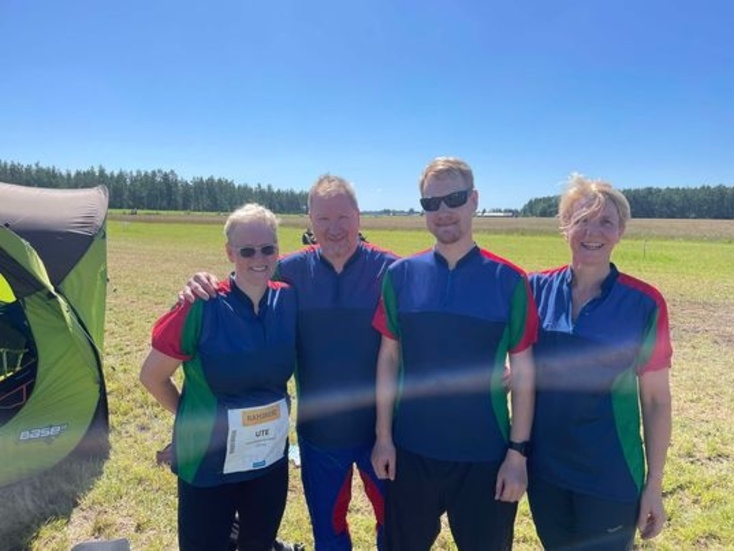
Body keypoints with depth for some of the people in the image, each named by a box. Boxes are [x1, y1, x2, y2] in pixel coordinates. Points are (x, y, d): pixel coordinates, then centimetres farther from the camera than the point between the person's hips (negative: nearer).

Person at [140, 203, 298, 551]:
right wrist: (193, 416, -1)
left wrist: (274, 413, 6)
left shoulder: (289, 301, -8)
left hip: (270, 460, 4)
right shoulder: (203, 308, -20)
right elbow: (152, 376, -9)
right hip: (208, 463, -3)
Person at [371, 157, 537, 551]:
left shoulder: (509, 280, -7)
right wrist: (383, 436, 0)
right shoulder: (400, 275, -3)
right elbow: (388, 358, 1)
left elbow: (523, 372, -4)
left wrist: (518, 452, -5)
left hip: (485, 455, -1)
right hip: (411, 450, 2)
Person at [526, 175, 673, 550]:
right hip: (544, 467, 3)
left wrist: (654, 484, -3)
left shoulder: (644, 303, -11)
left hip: (610, 476, -2)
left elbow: (656, 398, -5)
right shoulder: (538, 289, -5)